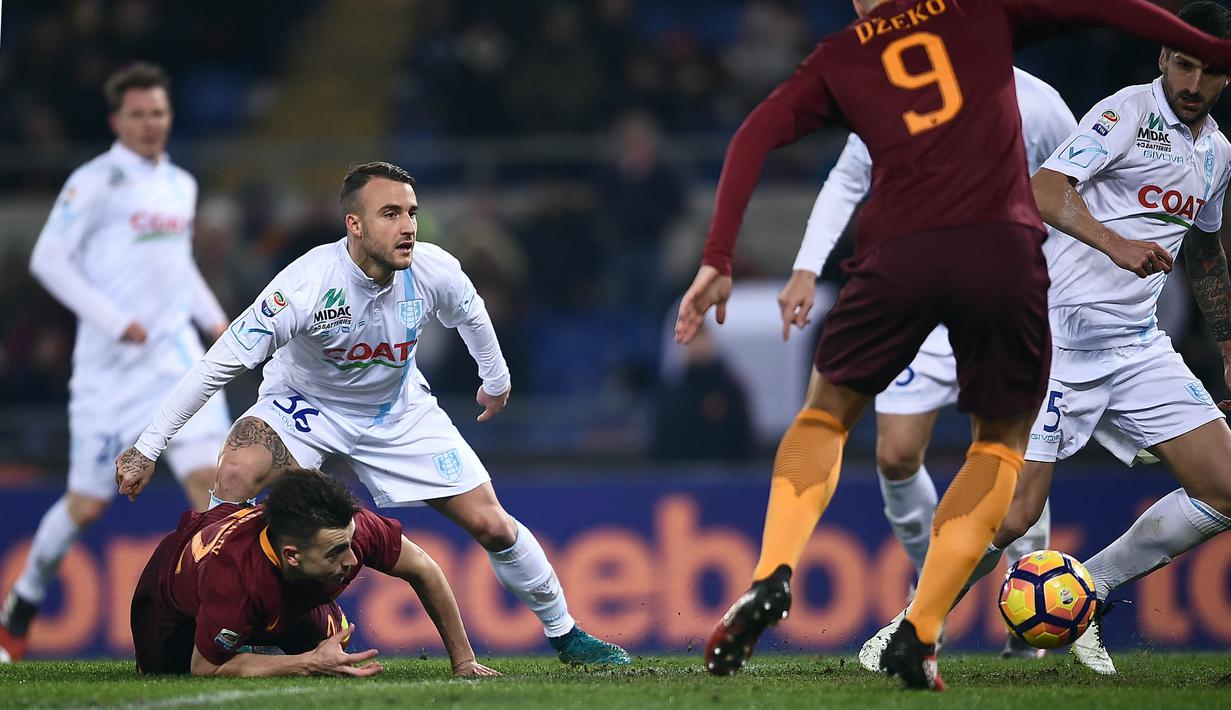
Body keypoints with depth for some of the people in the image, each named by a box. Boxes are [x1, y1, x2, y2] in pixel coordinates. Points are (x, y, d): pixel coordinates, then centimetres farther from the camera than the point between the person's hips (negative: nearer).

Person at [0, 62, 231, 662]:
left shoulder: (181, 185, 15)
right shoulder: (96, 181, -5)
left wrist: (213, 317, 14)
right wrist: (113, 320, -17)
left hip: (174, 356, 5)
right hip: (110, 365, -5)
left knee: (208, 477, -14)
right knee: (87, 505, 1)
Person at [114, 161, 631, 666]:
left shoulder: (434, 272, -22)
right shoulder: (306, 285, -34)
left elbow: (471, 314, 4)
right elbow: (220, 363, -29)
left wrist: (496, 379, 21)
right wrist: (147, 449, -29)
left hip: (400, 411, 3)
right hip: (305, 407, -3)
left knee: (492, 526, -3)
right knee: (237, 470, -32)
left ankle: (565, 634, 21)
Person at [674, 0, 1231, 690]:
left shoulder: (839, 57, 18)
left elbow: (754, 136, 7)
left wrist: (719, 261, 5)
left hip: (899, 252, 1)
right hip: (1006, 246, -1)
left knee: (827, 412, 23)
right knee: (1003, 439, 19)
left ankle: (773, 575, -1)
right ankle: (920, 634, 5)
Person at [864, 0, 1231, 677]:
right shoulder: (1128, 112, -8)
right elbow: (1045, 189, -22)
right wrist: (1115, 244, -36)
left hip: (1140, 343, 7)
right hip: (1063, 334, -7)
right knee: (1016, 509, -13)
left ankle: (1089, 595, 9)